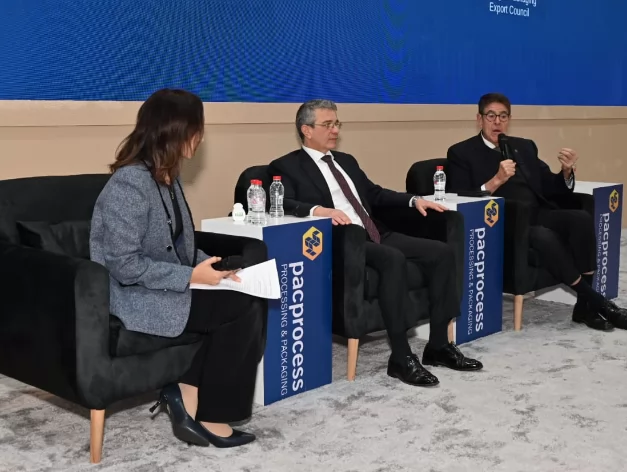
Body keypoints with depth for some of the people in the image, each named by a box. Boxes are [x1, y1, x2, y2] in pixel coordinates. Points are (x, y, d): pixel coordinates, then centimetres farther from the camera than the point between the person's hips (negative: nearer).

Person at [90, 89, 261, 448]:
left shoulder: (168, 178, 8)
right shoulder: (130, 184, -21)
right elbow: (124, 265, -25)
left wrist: (208, 266, -4)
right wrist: (191, 275, -22)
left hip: (164, 288, 9)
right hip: (134, 297, -8)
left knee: (242, 307, -14)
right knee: (243, 311, -15)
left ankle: (189, 394, -4)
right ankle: (206, 415, -1)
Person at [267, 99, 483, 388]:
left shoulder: (346, 161, 24)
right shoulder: (287, 166, 1)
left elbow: (375, 194, 29)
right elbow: (283, 204, -15)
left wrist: (413, 200, 14)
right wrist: (319, 210, -32)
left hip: (374, 235, 8)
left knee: (441, 252, -8)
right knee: (394, 259, -34)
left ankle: (438, 345, -2)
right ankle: (401, 358, -26)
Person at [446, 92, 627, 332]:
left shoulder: (525, 147, 20)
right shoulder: (461, 153, 4)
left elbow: (551, 190, 17)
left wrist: (566, 171, -4)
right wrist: (496, 180, -20)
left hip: (538, 215, 5)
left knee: (581, 218, -23)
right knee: (544, 236, -33)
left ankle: (585, 304, -18)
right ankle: (595, 301, -17)